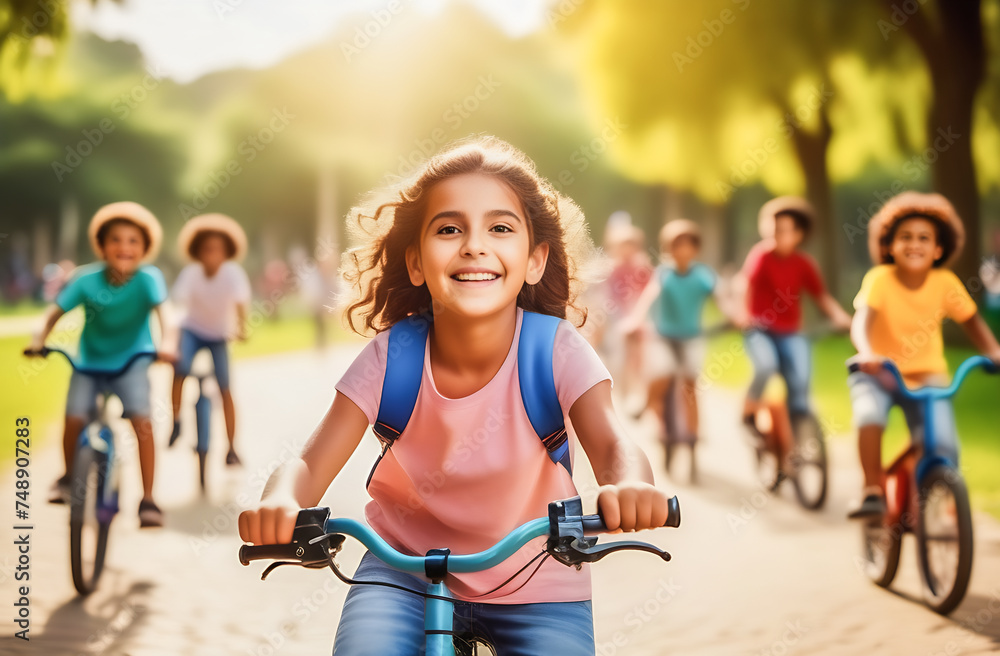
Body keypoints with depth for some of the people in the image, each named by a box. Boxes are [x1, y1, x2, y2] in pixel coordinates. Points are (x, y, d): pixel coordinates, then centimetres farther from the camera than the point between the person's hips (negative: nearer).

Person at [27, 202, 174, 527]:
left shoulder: (148, 278, -19)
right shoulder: (87, 279, -15)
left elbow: (162, 309, -33)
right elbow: (57, 310, -9)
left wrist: (167, 341, -50)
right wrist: (40, 338, -24)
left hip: (131, 358, -1)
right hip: (90, 359, 1)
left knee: (142, 420, -18)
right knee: (74, 417, -13)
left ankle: (148, 499, -7)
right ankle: (68, 476, 19)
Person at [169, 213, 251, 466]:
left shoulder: (233, 274, -22)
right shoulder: (190, 274, -20)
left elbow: (240, 303, -37)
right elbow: (177, 306, -29)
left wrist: (241, 328, -57)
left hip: (219, 334, 0)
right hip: (192, 329, 0)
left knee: (224, 388, -10)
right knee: (181, 369, -28)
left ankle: (231, 449, -1)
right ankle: (176, 422, -5)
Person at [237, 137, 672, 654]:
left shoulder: (556, 350, -18)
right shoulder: (390, 357, -15)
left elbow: (611, 445, -31)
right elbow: (312, 464, -18)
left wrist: (629, 487, -56)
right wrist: (279, 503, -43)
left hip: (535, 583, 1)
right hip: (407, 563, -1)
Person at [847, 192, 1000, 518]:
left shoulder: (945, 283, -8)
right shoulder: (880, 279, -16)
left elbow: (972, 322, 2)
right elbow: (861, 321, -29)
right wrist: (866, 354, -49)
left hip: (927, 374, 2)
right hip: (880, 373, -2)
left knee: (943, 445, -15)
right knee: (869, 415, -32)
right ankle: (873, 492, -16)